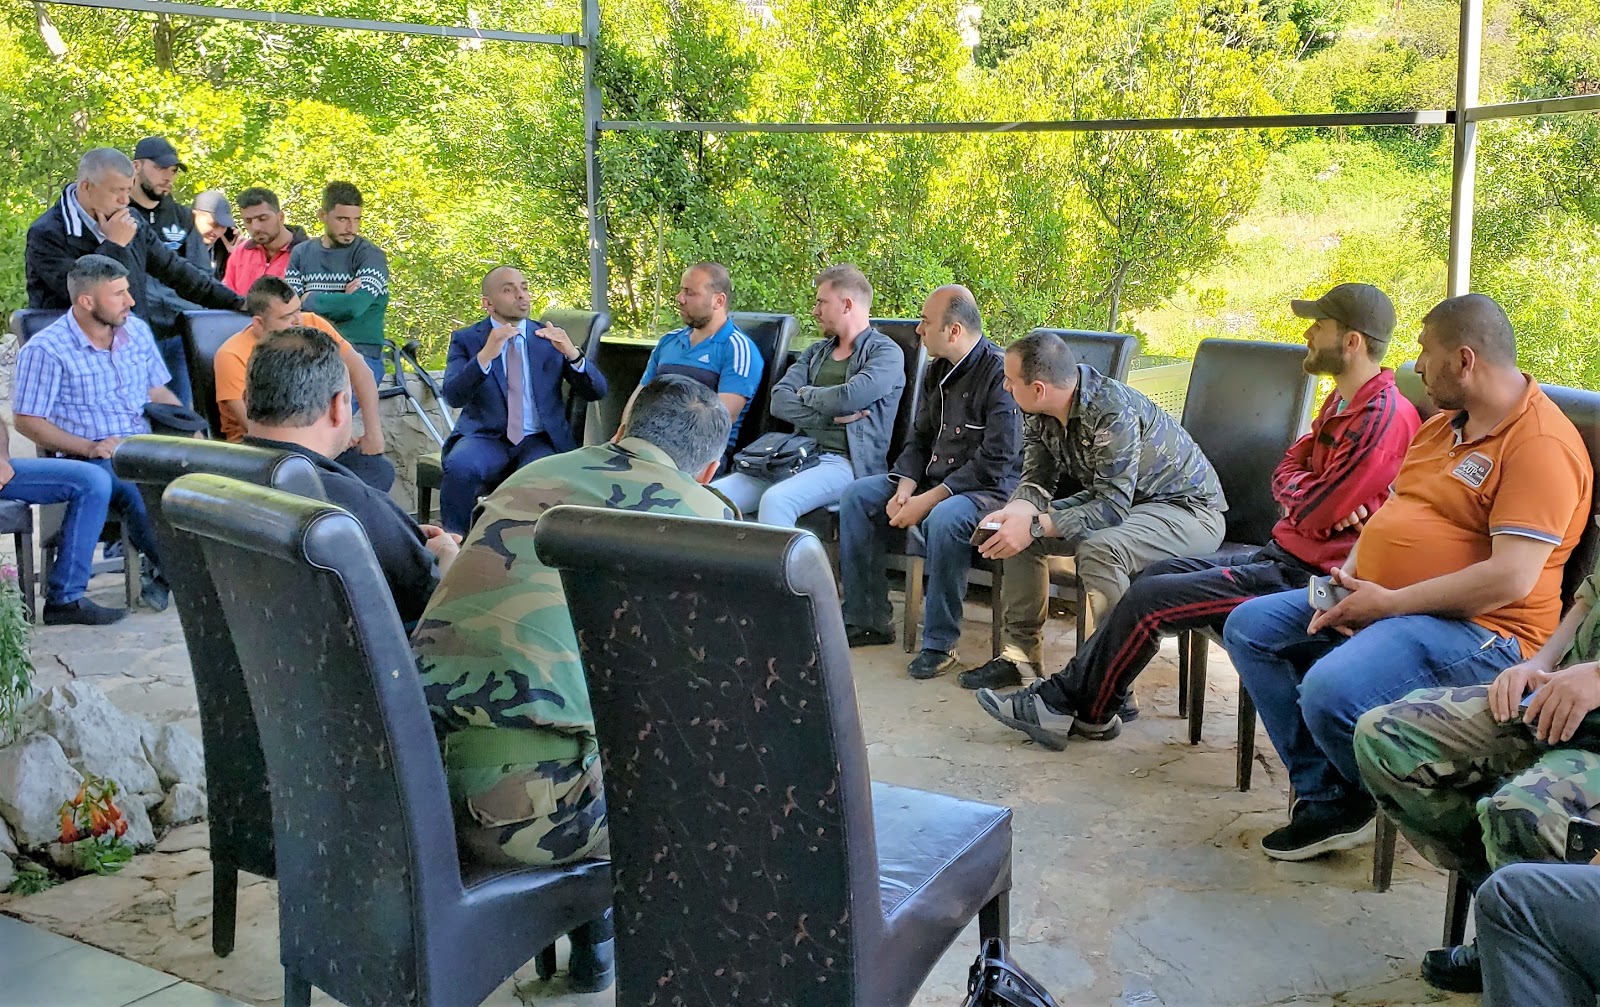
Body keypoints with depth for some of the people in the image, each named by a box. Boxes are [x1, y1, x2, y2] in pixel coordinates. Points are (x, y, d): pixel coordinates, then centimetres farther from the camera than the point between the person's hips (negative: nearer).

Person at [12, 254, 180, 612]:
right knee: (138, 491, -38)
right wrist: (89, 447, -15)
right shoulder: (45, 350, -4)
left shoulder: (137, 330, 14)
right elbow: (27, 421, -3)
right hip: (92, 457, -5)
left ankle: (162, 571, -12)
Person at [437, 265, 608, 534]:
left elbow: (597, 392, 4)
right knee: (459, 467, -32)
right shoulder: (466, 340, 7)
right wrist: (486, 355, -26)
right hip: (486, 438, 0)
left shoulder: (550, 338, 11)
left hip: (540, 441, 0)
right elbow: (453, 396, -10)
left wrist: (572, 354, -16)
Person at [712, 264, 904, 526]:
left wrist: (807, 393, 2)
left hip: (845, 463, -7)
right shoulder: (816, 351, 22)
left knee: (775, 501, -35)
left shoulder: (886, 353, 1)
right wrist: (830, 416, -8)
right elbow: (779, 401, 7)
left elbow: (848, 398, -17)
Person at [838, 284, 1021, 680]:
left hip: (989, 488, -9)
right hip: (934, 478, 9)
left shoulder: (1000, 374, -19)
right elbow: (919, 439, 14)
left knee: (945, 519, -38)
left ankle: (939, 643, -24)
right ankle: (866, 620, 1)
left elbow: (994, 463, -23)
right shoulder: (938, 370, 8)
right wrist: (904, 489, -6)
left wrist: (928, 500, -23)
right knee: (857, 495, -3)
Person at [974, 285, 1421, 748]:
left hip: (1304, 574, -10)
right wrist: (1312, 492, -9)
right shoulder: (1343, 402, 14)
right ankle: (1064, 696, 8)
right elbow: (1285, 473, 12)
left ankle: (1081, 709, 6)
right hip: (1280, 553, 11)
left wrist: (1300, 493, 1)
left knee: (1149, 598, -12)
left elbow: (1312, 513, -21)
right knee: (1152, 575, 8)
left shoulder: (1382, 418, -20)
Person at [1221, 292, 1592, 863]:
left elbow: (1510, 579, -25)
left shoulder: (1542, 445, -17)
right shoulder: (1445, 425, 15)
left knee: (1332, 692, -33)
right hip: (1377, 600, 10)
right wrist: (1348, 580, 1)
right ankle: (1326, 798, 0)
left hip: (1478, 628, -10)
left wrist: (1388, 604, -20)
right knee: (1248, 628, 3)